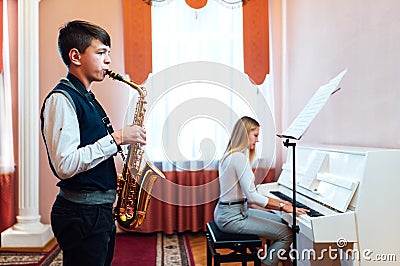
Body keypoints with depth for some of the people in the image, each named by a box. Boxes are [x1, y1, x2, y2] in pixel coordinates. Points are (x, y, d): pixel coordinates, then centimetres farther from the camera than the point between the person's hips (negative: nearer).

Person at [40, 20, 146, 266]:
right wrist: (116, 138, -21)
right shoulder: (61, 99, -14)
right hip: (81, 214, -9)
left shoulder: (87, 99, 15)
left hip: (101, 210, 9)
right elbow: (65, 166, -24)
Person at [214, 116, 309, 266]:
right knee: (287, 234, -12)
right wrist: (283, 207, -15)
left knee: (280, 221, 19)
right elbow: (252, 197, -23)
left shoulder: (232, 155, 12)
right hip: (231, 218, -10)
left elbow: (246, 193, 12)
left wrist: (278, 202, 8)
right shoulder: (239, 157, -19)